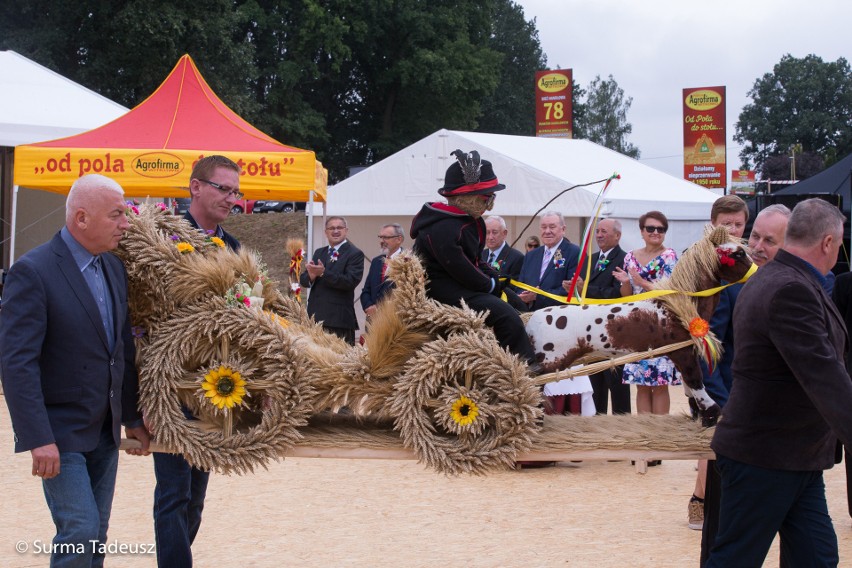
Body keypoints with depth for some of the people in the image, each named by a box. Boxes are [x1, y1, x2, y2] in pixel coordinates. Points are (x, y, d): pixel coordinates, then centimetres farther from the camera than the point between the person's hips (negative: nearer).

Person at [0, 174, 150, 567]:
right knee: (79, 531, -11)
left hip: (105, 431, 7)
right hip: (60, 433, -7)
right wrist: (39, 439, -25)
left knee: (96, 536, 11)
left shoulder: (114, 268, 7)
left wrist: (133, 419, 14)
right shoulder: (33, 271, -16)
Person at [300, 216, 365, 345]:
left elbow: (351, 281, -15)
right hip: (315, 316, 6)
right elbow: (303, 281, 13)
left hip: (339, 319, -6)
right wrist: (311, 276, -11)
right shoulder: (319, 253, 18)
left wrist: (323, 273, -20)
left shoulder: (355, 254, -2)